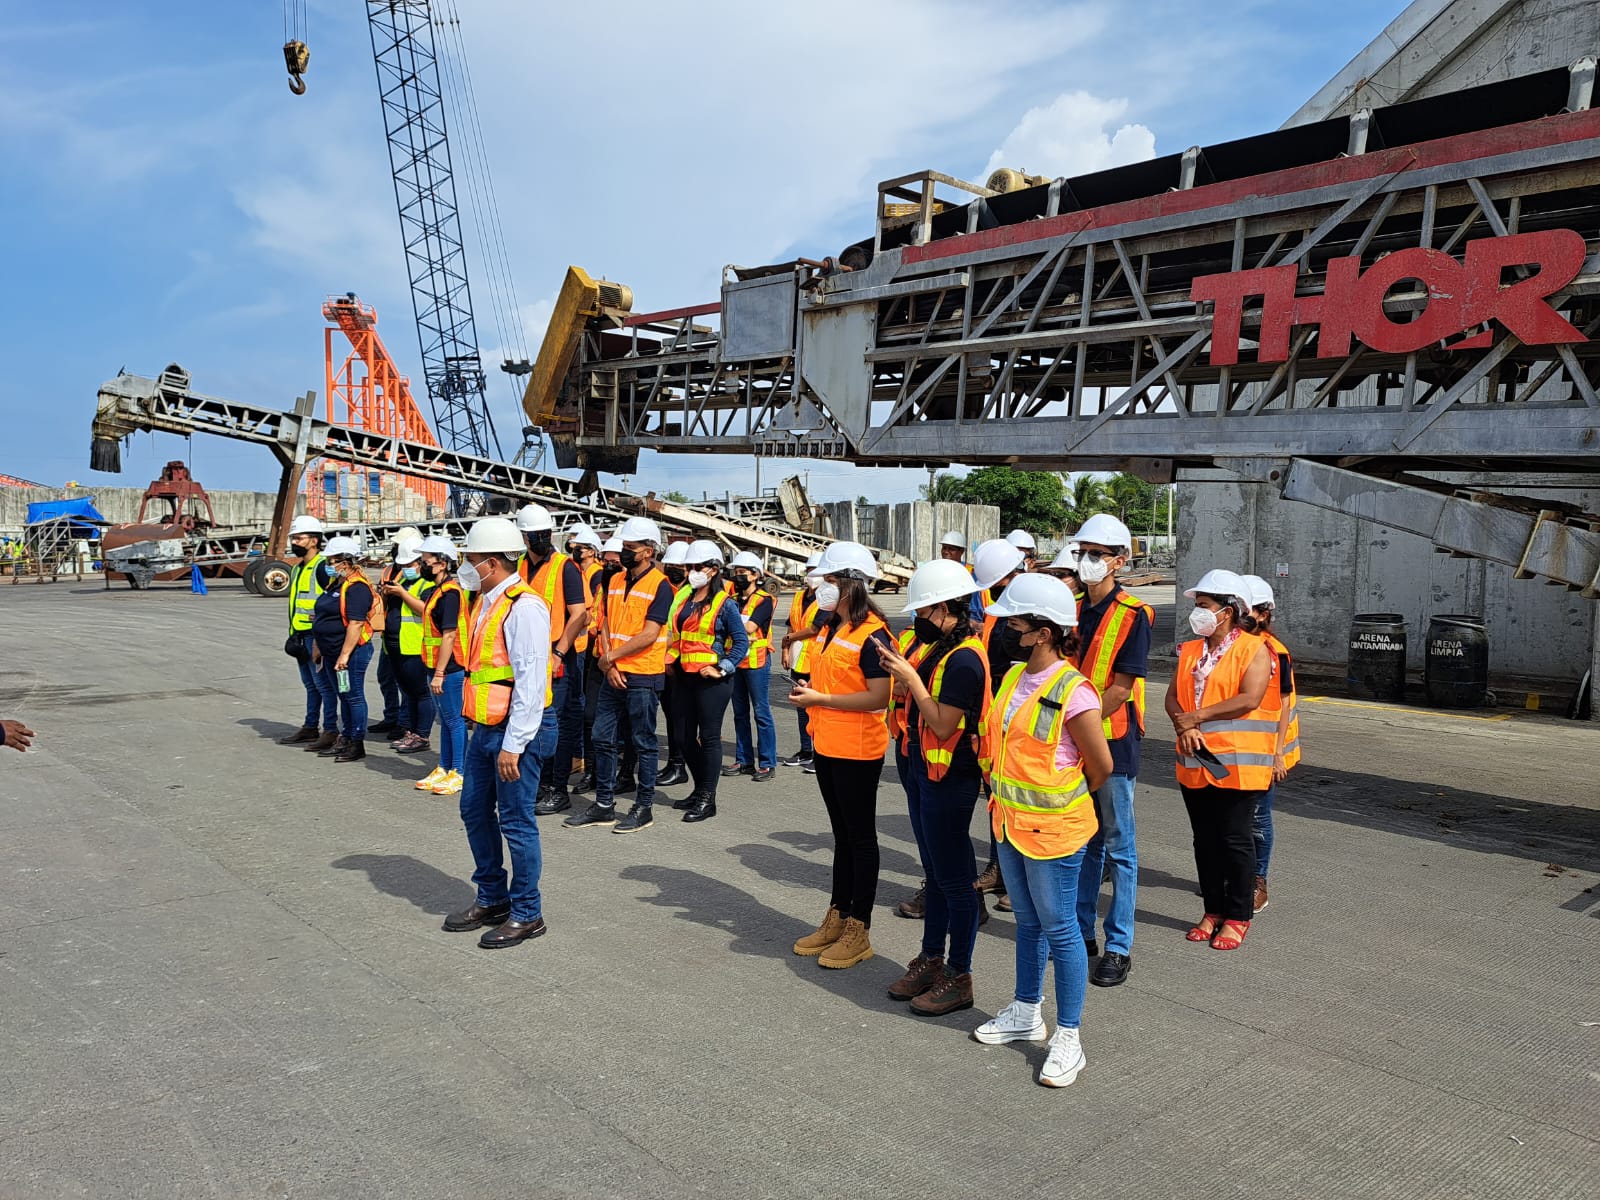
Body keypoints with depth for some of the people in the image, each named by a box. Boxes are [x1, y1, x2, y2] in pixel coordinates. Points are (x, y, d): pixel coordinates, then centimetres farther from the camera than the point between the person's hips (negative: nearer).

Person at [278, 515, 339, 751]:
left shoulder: (323, 567, -13)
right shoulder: (298, 568, 19)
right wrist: (294, 634, 22)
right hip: (301, 635, 10)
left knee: (323, 683, -7)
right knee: (309, 684, 16)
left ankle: (330, 731, -2)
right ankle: (310, 728, 25)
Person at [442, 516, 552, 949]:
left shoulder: (523, 607, -17)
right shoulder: (483, 602, 12)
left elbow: (531, 683, -21)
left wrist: (513, 744, -21)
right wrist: (477, 727, 16)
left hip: (514, 733, -9)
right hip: (484, 729, 9)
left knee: (515, 822, 0)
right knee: (475, 811, 17)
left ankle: (526, 914, 14)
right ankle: (491, 898, 32)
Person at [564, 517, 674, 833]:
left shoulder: (660, 585, -10)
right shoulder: (615, 581, 11)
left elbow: (649, 635, -16)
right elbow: (606, 623, 9)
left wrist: (611, 656, -11)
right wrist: (609, 664, -4)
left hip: (644, 677, -7)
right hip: (614, 674, 7)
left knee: (643, 744, 3)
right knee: (603, 739, 10)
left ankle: (644, 807, 14)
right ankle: (603, 805, 21)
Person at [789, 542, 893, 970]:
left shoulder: (871, 634, -18)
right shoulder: (829, 628, 10)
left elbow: (879, 697, -24)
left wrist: (822, 699, -20)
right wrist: (808, 693, 2)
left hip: (857, 751, -9)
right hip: (827, 746, 9)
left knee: (860, 838, 3)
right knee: (842, 834, 18)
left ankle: (858, 933, 13)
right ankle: (837, 919, 29)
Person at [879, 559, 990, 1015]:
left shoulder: (963, 658, -21)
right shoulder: (940, 647, 8)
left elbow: (943, 725, -23)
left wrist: (910, 677, -20)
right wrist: (901, 669, -2)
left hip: (949, 778, -10)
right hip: (923, 772, 10)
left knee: (954, 879, 2)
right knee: (934, 872, 19)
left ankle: (958, 977, 14)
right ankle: (931, 960, 32)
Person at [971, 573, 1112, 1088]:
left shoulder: (1072, 691, -21)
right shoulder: (1014, 677, 3)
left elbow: (1101, 764, -12)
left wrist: (1066, 803, 3)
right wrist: (1003, 795, 9)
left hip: (1053, 829, -7)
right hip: (1010, 821, 7)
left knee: (1059, 928, 4)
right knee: (1028, 923, 20)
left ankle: (1068, 1037, 17)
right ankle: (1026, 1012, 36)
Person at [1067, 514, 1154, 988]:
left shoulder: (1133, 614, -10)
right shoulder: (1072, 608, 9)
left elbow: (1121, 687, -15)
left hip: (1112, 740, -6)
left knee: (1118, 845, 3)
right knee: (1082, 840, 15)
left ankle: (1119, 946, 11)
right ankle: (1080, 930, 27)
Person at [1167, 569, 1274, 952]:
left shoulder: (1255, 650, -6)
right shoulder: (1190, 651, 13)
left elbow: (1249, 699, -19)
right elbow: (1173, 697, 8)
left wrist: (1197, 716, -15)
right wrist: (1183, 726, -13)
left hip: (1237, 763, -6)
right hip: (1195, 762, 6)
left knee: (1236, 841, 1)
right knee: (1205, 840, 12)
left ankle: (1237, 917, 13)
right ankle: (1213, 911, 24)